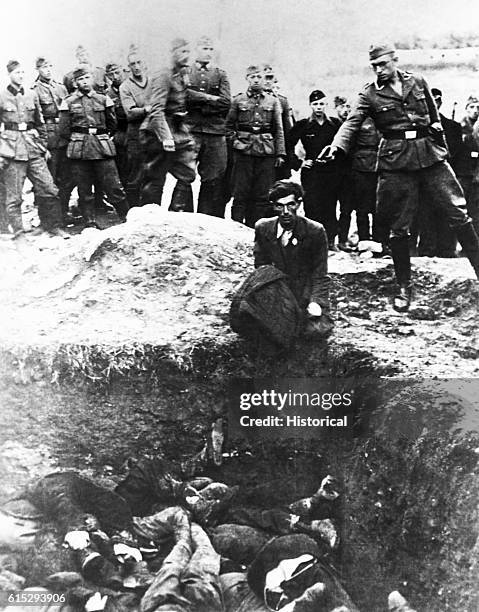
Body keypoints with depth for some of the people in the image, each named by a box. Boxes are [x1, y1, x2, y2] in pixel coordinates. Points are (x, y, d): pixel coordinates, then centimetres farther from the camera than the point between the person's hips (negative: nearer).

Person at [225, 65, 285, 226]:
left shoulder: (273, 101, 11)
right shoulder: (238, 100, 8)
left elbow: (279, 130, 10)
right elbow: (228, 126, 12)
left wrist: (280, 153, 4)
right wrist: (235, 140, -2)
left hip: (266, 153, 1)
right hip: (243, 152, -1)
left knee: (262, 195, 2)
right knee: (241, 193, -1)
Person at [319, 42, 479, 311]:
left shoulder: (418, 82, 9)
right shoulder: (370, 94, 2)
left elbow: (434, 115, 18)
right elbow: (352, 123, -11)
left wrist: (441, 145, 15)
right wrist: (337, 146, -30)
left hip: (430, 155, 2)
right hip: (397, 161, -2)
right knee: (400, 226, 2)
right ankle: (404, 285, 14)